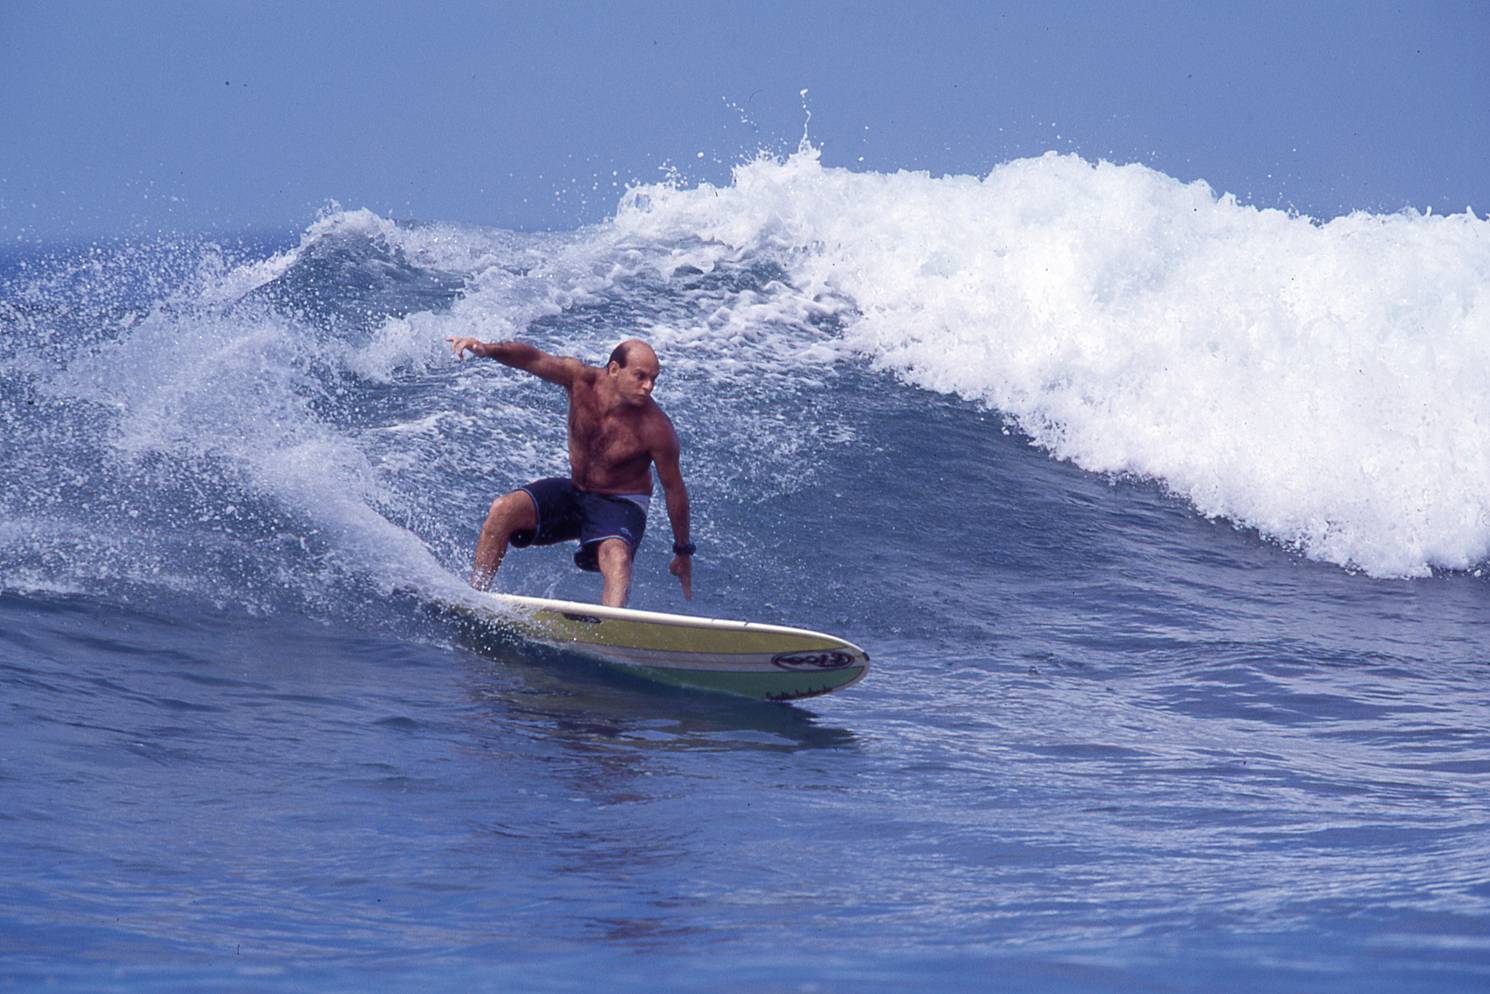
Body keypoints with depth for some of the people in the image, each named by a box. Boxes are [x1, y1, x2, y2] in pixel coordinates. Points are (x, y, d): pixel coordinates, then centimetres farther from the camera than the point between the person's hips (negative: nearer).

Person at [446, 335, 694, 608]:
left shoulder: (656, 429, -22)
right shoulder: (582, 380, -15)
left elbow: (674, 489, -11)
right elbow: (533, 359, -23)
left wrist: (683, 551, -3)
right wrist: (488, 349, -45)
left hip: (621, 504, -4)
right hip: (574, 493, 4)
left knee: (616, 555, -36)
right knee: (503, 510, -17)